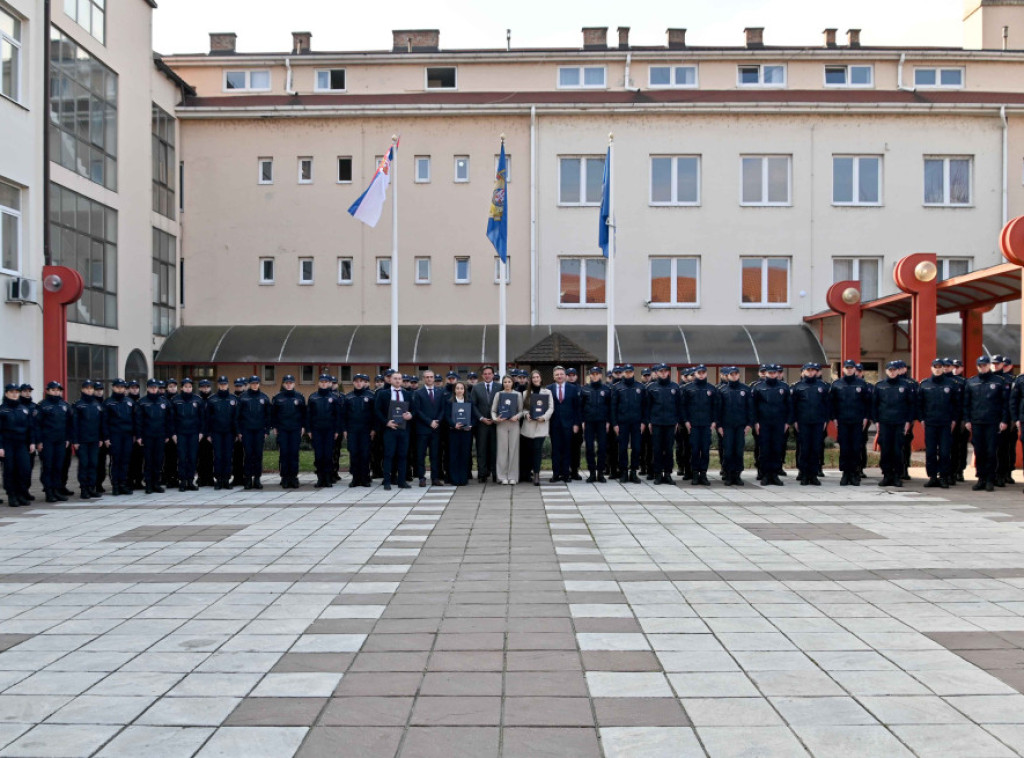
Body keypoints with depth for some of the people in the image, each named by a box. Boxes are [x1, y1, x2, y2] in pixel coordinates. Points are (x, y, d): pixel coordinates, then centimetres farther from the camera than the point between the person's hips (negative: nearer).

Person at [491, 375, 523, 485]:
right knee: (502, 449, -2)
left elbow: (521, 410, 7)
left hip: (514, 424, 0)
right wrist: (495, 419, -11)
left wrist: (517, 416, -11)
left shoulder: (518, 395, 7)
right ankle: (502, 476, 3)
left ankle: (513, 476, 5)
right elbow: (493, 410, 6)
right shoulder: (498, 394, 7)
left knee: (513, 449, -1)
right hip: (501, 424, 0)